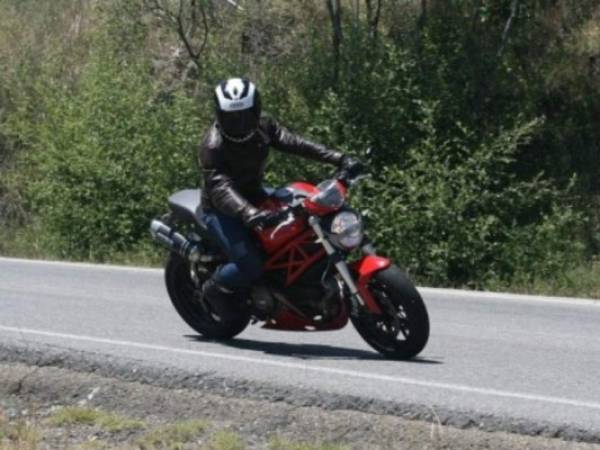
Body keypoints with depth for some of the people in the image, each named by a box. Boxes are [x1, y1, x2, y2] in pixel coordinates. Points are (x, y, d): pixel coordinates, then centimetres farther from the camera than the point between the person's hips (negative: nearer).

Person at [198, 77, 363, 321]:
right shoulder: (213, 146, -27)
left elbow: (294, 143, -14)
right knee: (250, 265, -25)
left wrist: (339, 159, -26)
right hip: (222, 209, -7)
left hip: (254, 196, 7)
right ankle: (214, 289, 6)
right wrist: (249, 213, -59)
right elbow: (220, 187, -40)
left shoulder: (262, 127, -7)